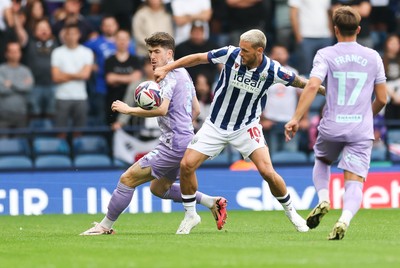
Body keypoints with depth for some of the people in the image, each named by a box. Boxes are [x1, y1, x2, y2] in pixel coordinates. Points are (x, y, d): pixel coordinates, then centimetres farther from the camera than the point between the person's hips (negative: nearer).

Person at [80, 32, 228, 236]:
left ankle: (105, 226, -3)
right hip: (185, 140, 10)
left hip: (173, 144, -10)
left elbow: (161, 109, -28)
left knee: (128, 179, -9)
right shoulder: (183, 73, 17)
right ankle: (211, 202, 18)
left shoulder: (169, 75, -14)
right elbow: (195, 110, 25)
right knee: (159, 188, 24)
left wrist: (128, 110, -21)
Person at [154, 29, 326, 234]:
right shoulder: (231, 54, -17)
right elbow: (198, 58, -6)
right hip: (216, 125, 2)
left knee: (267, 171, -16)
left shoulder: (272, 70, -18)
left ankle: (291, 212, 9)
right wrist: (166, 69, -8)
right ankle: (190, 216, 11)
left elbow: (299, 82, -1)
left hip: (247, 127, -2)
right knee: (187, 165, -10)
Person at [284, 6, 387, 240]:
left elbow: (312, 86, -15)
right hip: (361, 130, 0)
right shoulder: (373, 57, 6)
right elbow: (382, 99, 9)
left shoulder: (325, 55, -1)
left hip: (332, 127, 0)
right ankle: (345, 219, -30)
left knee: (322, 161, 30)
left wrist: (296, 119, -17)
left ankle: (323, 200, 6)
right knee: (355, 183, -3)